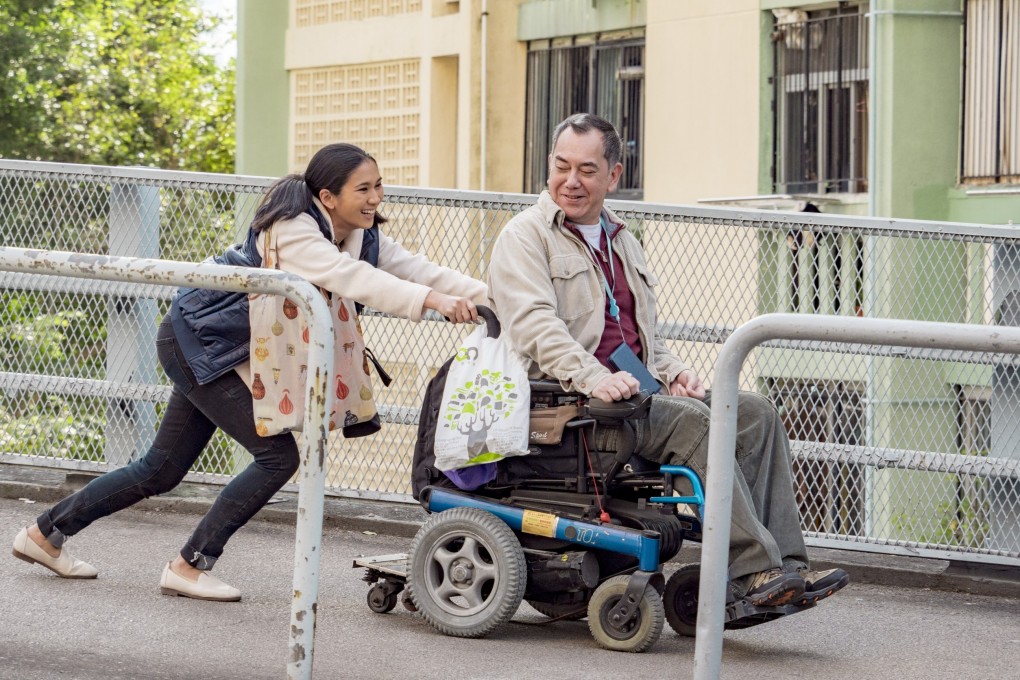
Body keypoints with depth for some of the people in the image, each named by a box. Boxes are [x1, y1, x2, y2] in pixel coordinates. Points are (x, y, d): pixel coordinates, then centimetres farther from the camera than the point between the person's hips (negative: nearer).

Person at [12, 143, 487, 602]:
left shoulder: (361, 236, -1)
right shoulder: (291, 232, -27)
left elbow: (413, 269, -9)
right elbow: (350, 279, -41)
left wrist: (487, 297, -23)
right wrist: (431, 300, -51)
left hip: (231, 353, 9)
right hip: (195, 340, -9)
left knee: (161, 471, 13)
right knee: (279, 454, -16)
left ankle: (46, 532, 25)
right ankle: (189, 566, -8)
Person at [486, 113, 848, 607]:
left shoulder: (623, 242, 26)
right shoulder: (525, 237, 2)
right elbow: (534, 324, -15)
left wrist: (672, 371, 9)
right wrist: (594, 379, -30)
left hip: (637, 390, 8)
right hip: (565, 401, -7)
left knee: (755, 411, -12)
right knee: (690, 420, -30)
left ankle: (785, 565, -21)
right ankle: (756, 571, -35)